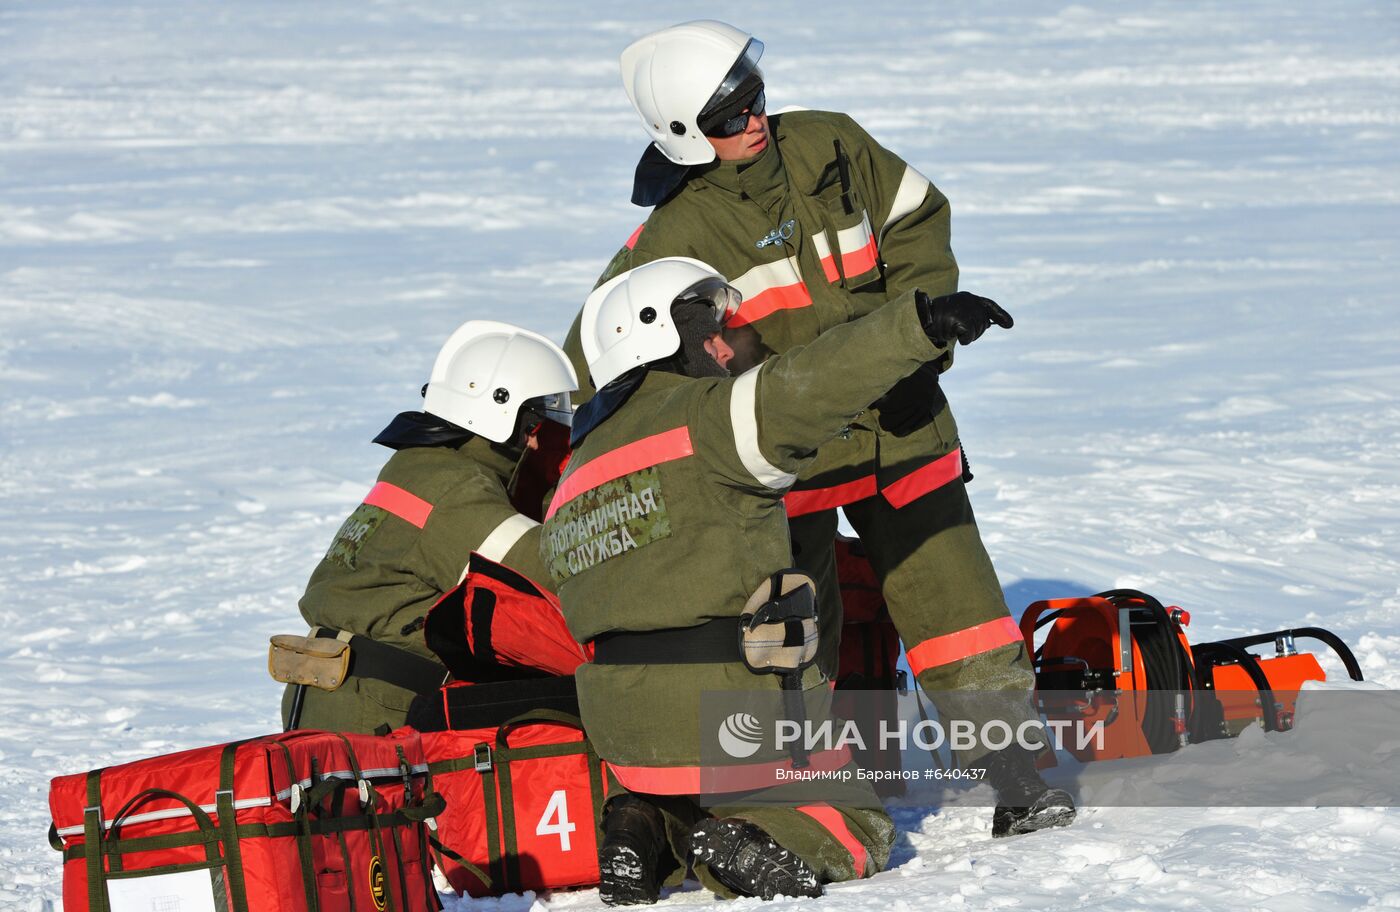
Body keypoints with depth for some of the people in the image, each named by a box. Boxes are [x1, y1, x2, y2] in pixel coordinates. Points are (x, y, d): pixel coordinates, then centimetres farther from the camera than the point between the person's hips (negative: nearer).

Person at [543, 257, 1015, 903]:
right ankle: (749, 848, -19)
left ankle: (643, 830, 1)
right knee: (857, 839, 10)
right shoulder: (703, 416, -8)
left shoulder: (574, 481, 16)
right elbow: (806, 386, -26)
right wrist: (921, 322, -32)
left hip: (624, 729, 7)